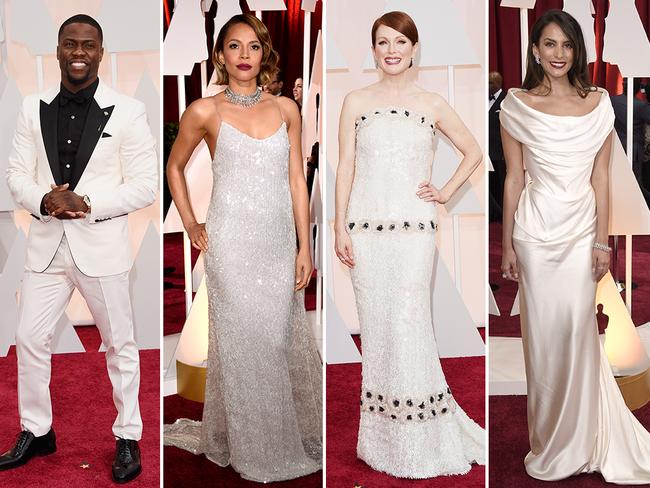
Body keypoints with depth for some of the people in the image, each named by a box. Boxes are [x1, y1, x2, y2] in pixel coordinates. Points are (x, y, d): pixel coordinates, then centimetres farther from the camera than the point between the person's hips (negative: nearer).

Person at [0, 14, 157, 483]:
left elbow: (145, 185, -9)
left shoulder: (128, 111, -7)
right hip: (46, 242, 4)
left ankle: (128, 438, 24)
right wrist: (43, 201, -16)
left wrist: (87, 205, -19)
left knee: (119, 343, 9)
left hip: (101, 243, -3)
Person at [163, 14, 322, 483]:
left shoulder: (286, 108, 5)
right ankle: (253, 449, 20)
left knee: (285, 340, 10)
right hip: (233, 244, -3)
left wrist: (304, 247, 3)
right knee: (244, 344, 4)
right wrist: (190, 224, 6)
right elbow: (175, 167, 13)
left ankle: (290, 436, 28)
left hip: (279, 242, 3)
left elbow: (297, 180, 6)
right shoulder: (205, 111, -2)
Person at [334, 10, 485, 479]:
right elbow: (345, 167, 5)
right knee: (376, 328, 5)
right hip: (366, 229, 1)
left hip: (414, 229, -1)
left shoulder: (433, 104, 7)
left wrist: (446, 192, 6)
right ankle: (382, 439, 16)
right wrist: (340, 227, -1)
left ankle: (421, 444, 8)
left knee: (410, 328, -5)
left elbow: (474, 152, 17)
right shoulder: (356, 102, 7)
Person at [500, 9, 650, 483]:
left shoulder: (599, 103, 2)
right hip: (535, 231, -1)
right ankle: (547, 442, 22)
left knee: (577, 331, 3)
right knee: (542, 334, 6)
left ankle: (576, 442, 20)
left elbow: (601, 176, 3)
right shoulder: (517, 105, -2)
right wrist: (507, 245, -1)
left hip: (581, 231, 1)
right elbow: (514, 178, 0)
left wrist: (602, 239, -1)